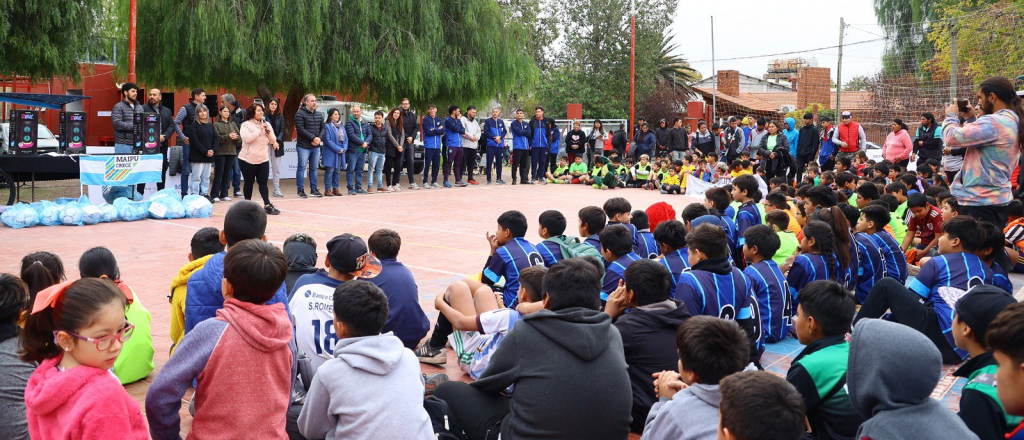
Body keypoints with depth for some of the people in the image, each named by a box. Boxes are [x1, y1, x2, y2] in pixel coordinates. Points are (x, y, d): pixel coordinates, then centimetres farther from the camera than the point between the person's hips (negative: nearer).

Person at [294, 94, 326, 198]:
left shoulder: (319, 114, 13)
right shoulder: (300, 114, -7)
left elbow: (323, 128, 11)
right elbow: (300, 129, -15)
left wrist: (319, 138, -8)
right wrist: (313, 138, -17)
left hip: (316, 146, 6)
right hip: (303, 146, -6)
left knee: (314, 168, 10)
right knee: (302, 168, -2)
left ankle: (313, 189, 17)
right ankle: (300, 190, 3)